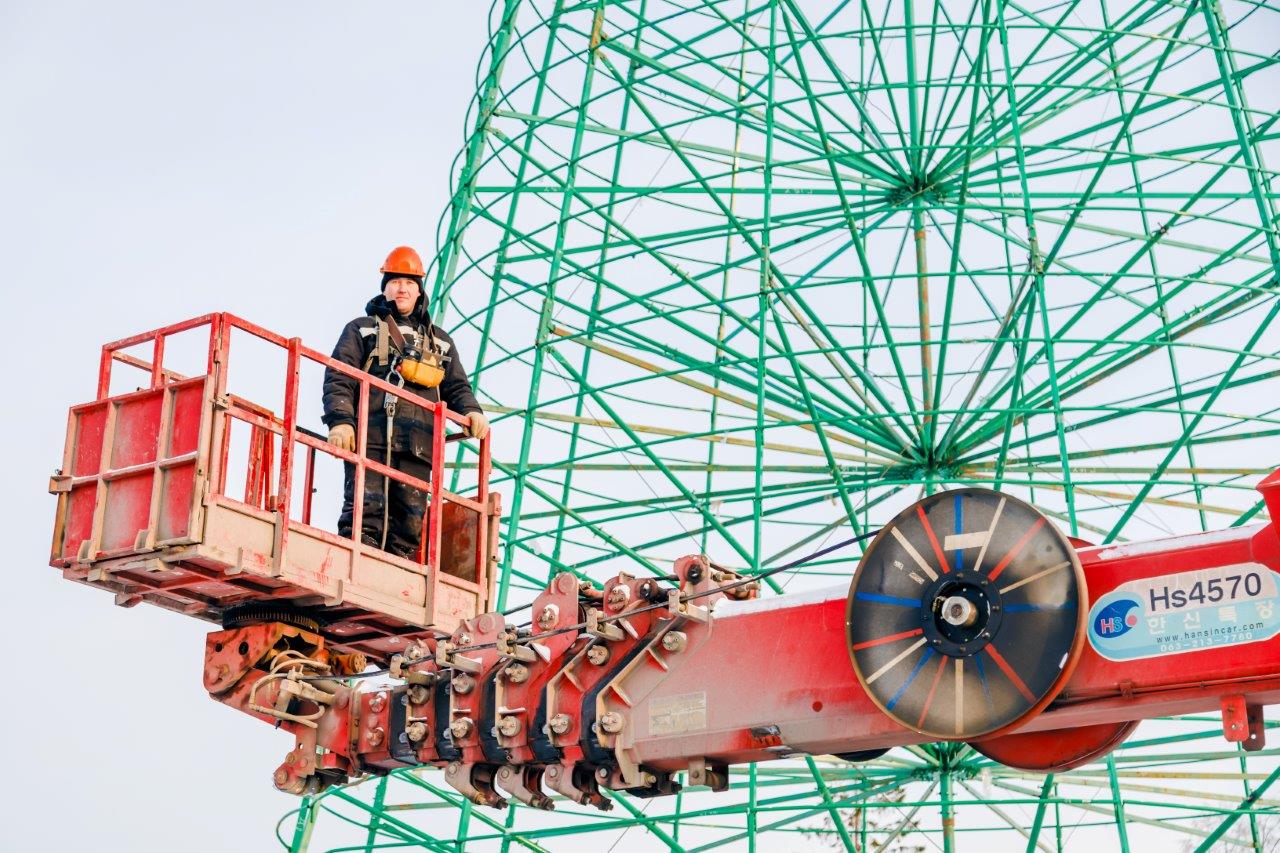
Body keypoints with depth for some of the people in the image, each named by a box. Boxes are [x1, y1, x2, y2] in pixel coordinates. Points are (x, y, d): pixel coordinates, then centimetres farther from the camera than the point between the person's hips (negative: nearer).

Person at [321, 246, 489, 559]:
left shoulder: (440, 341, 28)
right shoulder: (361, 329, 18)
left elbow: (457, 386, 24)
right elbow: (338, 378, 7)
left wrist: (471, 411, 0)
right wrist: (340, 420, -10)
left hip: (417, 446, 3)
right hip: (370, 437, -3)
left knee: (409, 523, -4)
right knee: (365, 511, -16)